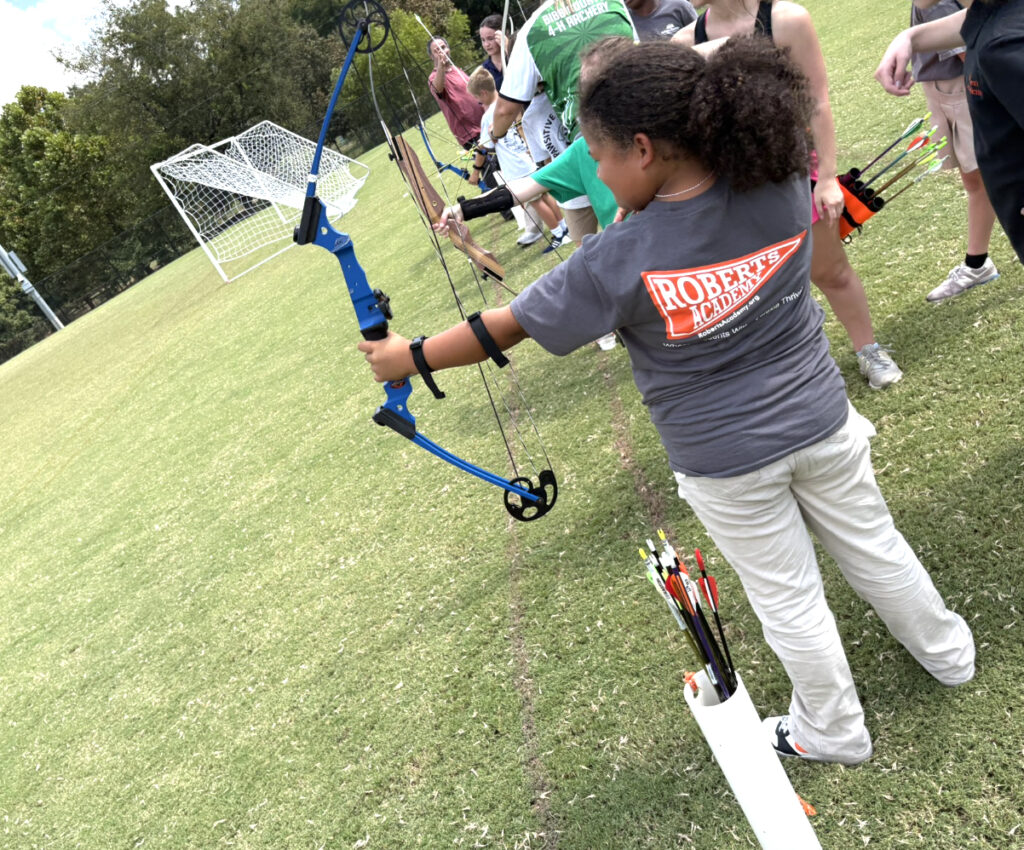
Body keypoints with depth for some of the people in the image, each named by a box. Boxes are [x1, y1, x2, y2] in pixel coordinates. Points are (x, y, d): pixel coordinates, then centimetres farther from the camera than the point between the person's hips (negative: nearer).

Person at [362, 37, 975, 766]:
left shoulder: (616, 263, -25)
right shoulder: (781, 185, -14)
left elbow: (505, 328, -16)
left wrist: (409, 359, -3)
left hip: (726, 464, -4)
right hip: (821, 422, 4)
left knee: (788, 598, 16)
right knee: (874, 548, 26)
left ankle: (834, 732, 39)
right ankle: (948, 652, 51)